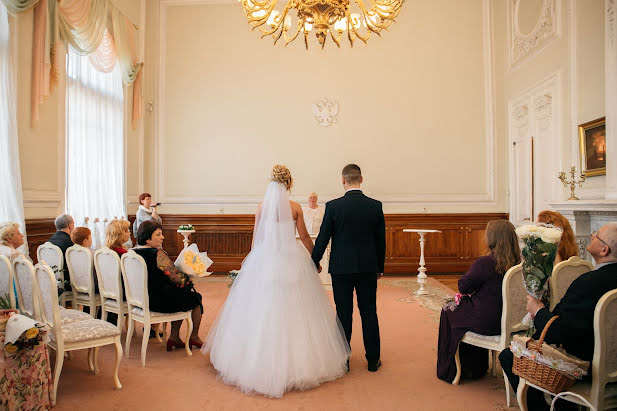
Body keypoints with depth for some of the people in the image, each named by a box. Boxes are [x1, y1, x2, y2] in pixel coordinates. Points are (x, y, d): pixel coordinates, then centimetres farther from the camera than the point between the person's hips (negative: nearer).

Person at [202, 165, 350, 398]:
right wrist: (315, 258, 12)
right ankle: (294, 361, 15)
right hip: (290, 261, -2)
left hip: (264, 261, 2)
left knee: (260, 310, 10)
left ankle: (261, 361, 21)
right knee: (291, 311, 6)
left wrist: (253, 262, 18)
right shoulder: (295, 208, -5)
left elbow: (256, 238, 7)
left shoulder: (262, 207, 1)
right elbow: (304, 236, 0)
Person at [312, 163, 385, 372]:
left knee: (344, 314, 8)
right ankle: (373, 360, 23)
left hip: (341, 268, -2)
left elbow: (322, 238, -7)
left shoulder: (333, 206, -10)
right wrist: (380, 267, 15)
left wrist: (314, 263, 6)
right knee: (369, 313, 12)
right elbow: (381, 240, 3)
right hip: (368, 268, 2)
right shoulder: (375, 206, -4)